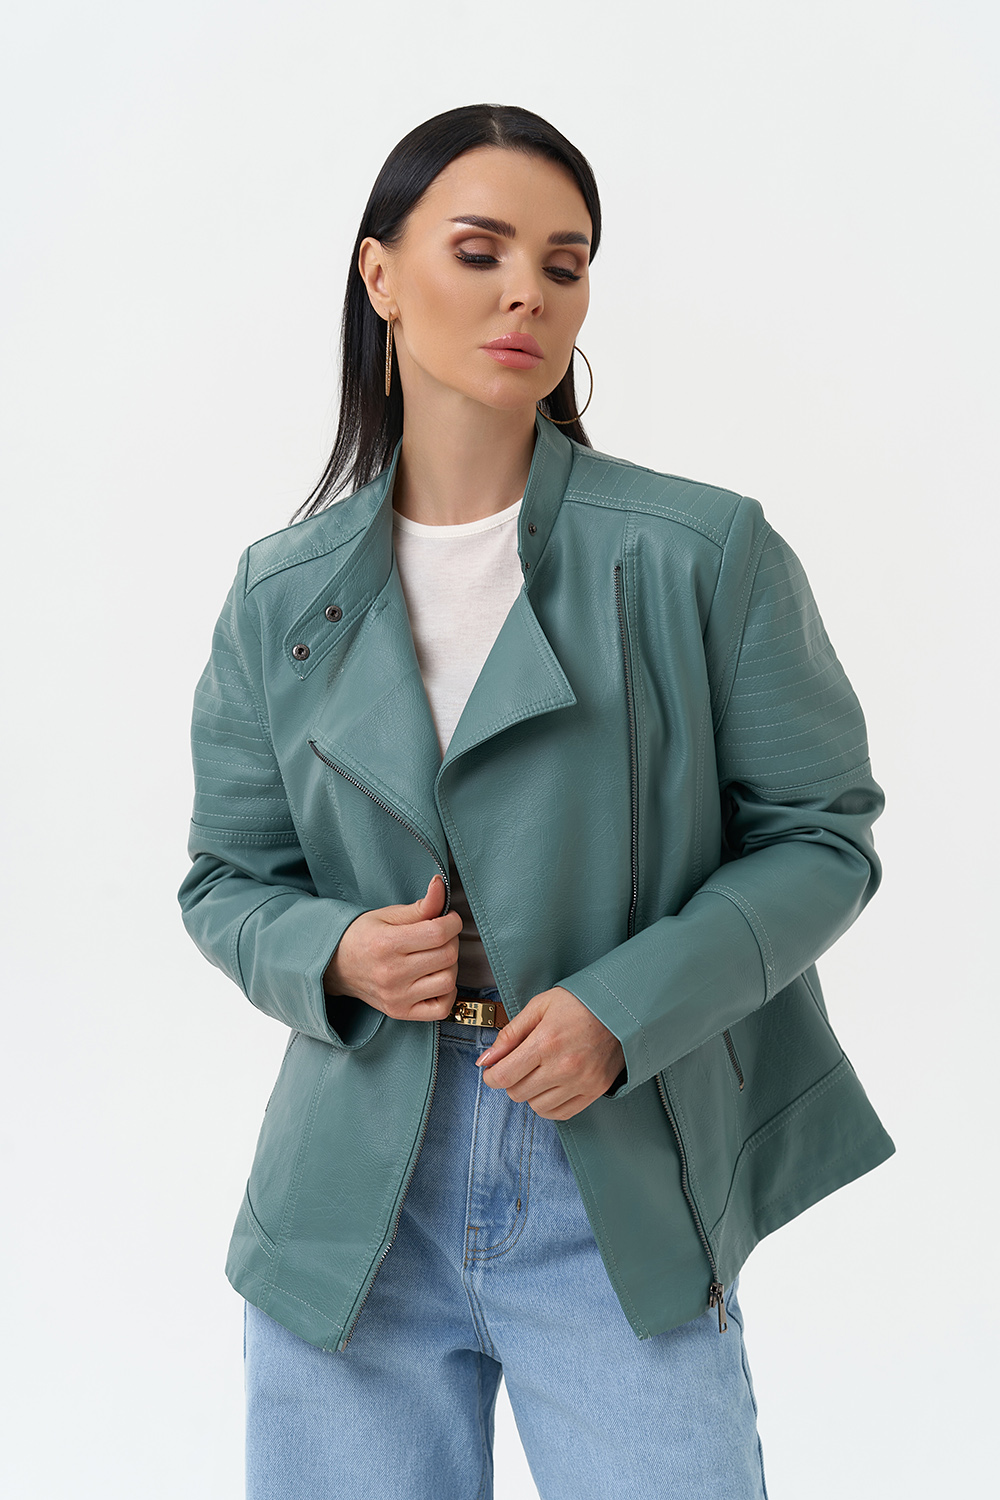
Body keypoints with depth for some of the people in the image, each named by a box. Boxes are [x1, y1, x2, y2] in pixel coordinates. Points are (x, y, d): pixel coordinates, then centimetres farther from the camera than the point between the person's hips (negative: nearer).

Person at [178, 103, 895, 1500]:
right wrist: (334, 954, -12)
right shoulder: (283, 594, 2)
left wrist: (622, 1004, -15)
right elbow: (227, 879, 10)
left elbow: (820, 835, -2)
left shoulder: (709, 555, -6)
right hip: (356, 1197, 2)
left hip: (624, 1190, -2)